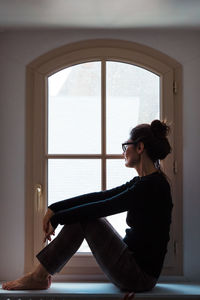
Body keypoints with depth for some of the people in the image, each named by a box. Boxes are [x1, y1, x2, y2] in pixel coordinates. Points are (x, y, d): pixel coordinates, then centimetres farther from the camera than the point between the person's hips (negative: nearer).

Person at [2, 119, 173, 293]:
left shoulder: (153, 185, -19)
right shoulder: (142, 182, 11)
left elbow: (104, 206, -19)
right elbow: (98, 197, 8)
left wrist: (57, 219, -10)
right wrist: (55, 208, 3)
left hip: (140, 275, -9)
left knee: (83, 216, -10)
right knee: (81, 213, 6)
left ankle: (39, 277, 0)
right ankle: (40, 275, 7)